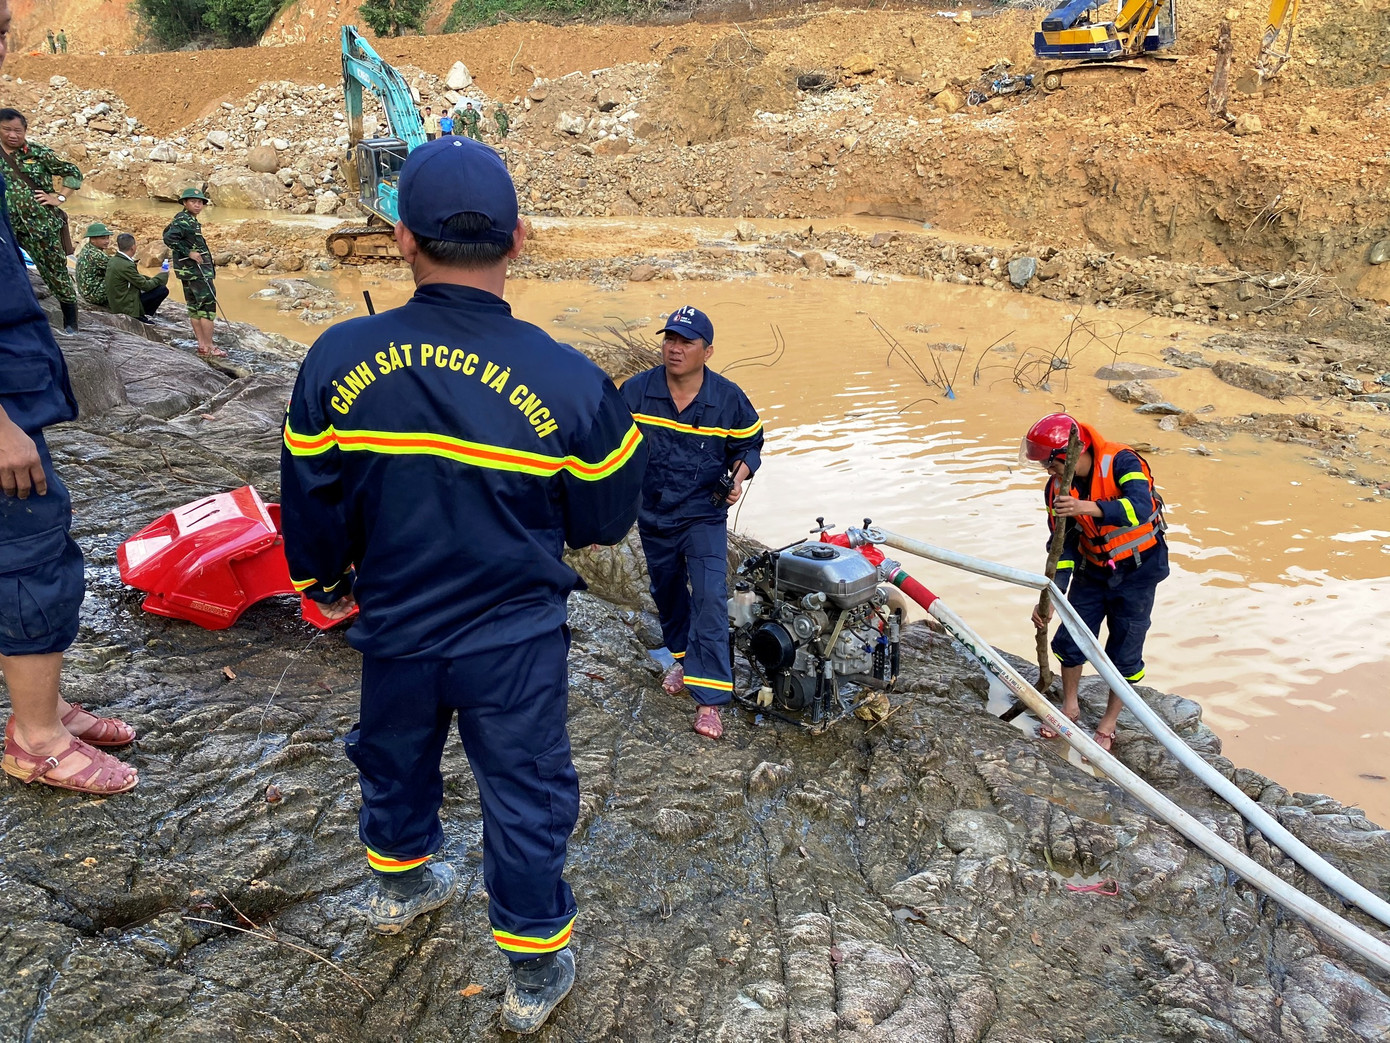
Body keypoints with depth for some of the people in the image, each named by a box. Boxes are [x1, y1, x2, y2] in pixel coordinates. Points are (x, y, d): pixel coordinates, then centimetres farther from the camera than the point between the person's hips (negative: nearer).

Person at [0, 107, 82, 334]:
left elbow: (74, 173, 2)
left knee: (55, 270, 5)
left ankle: (70, 322, 13)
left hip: (41, 223, -2)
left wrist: (60, 198, -6)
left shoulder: (39, 153, -1)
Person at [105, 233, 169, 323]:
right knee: (163, 290, -11)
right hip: (127, 307, -10)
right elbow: (145, 285, -16)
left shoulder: (114, 260, 4)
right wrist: (163, 276, -2)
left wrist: (151, 278, 9)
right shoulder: (126, 265, -23)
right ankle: (142, 317, 0)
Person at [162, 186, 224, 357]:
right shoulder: (183, 220, -14)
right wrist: (189, 252, -22)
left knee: (194, 306, 12)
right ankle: (209, 347, -6)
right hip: (195, 269, -11)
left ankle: (202, 345, 19)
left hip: (188, 270, 11)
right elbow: (169, 238, -25)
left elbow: (167, 232, 24)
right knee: (208, 305, -8)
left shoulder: (190, 220, 14)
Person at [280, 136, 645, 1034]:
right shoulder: (567, 380, -22)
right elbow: (604, 521, -8)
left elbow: (311, 502, -2)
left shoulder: (339, 358, -15)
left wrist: (324, 580, 18)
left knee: (396, 760, 29)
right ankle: (536, 970, 33)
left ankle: (400, 885, 57)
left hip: (394, 628, 3)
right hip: (516, 641, -3)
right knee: (526, 798, 15)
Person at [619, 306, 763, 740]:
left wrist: (739, 476, -17)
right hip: (653, 515, 3)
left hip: (705, 515, -3)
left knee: (710, 598, -14)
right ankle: (684, 658, 48)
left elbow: (749, 444, 4)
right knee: (667, 592, 20)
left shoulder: (729, 399, -13)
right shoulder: (635, 391, -11)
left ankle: (709, 700, -11)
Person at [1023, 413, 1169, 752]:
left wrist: (1088, 508, -55)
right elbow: (1063, 545, -8)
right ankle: (1070, 706, 30)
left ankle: (1108, 725, 21)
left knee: (1124, 652, 3)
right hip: (1091, 569, 5)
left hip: (1136, 571, -4)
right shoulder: (1057, 488, -10)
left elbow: (1141, 507, -42)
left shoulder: (1121, 462, -25)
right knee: (1069, 639, 6)